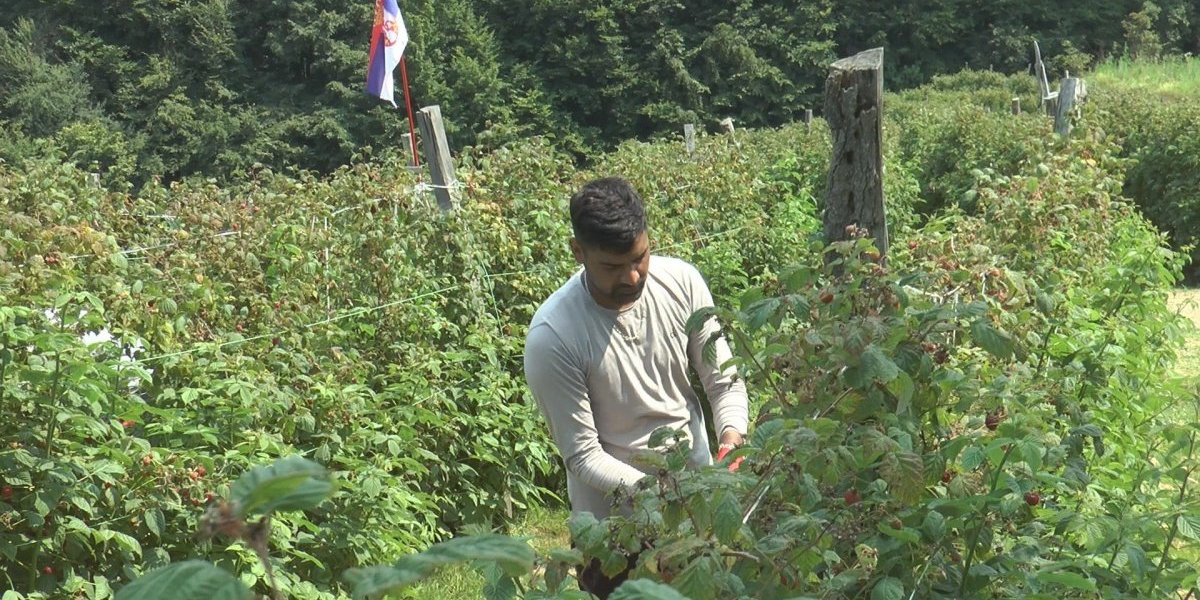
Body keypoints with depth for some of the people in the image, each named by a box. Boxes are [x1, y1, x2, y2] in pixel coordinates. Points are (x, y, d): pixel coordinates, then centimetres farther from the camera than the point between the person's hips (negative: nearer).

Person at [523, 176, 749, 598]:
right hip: (615, 515, -4)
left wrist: (732, 432, -24)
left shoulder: (681, 282, -14)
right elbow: (582, 454, -20)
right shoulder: (552, 336, -24)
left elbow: (723, 380, -5)